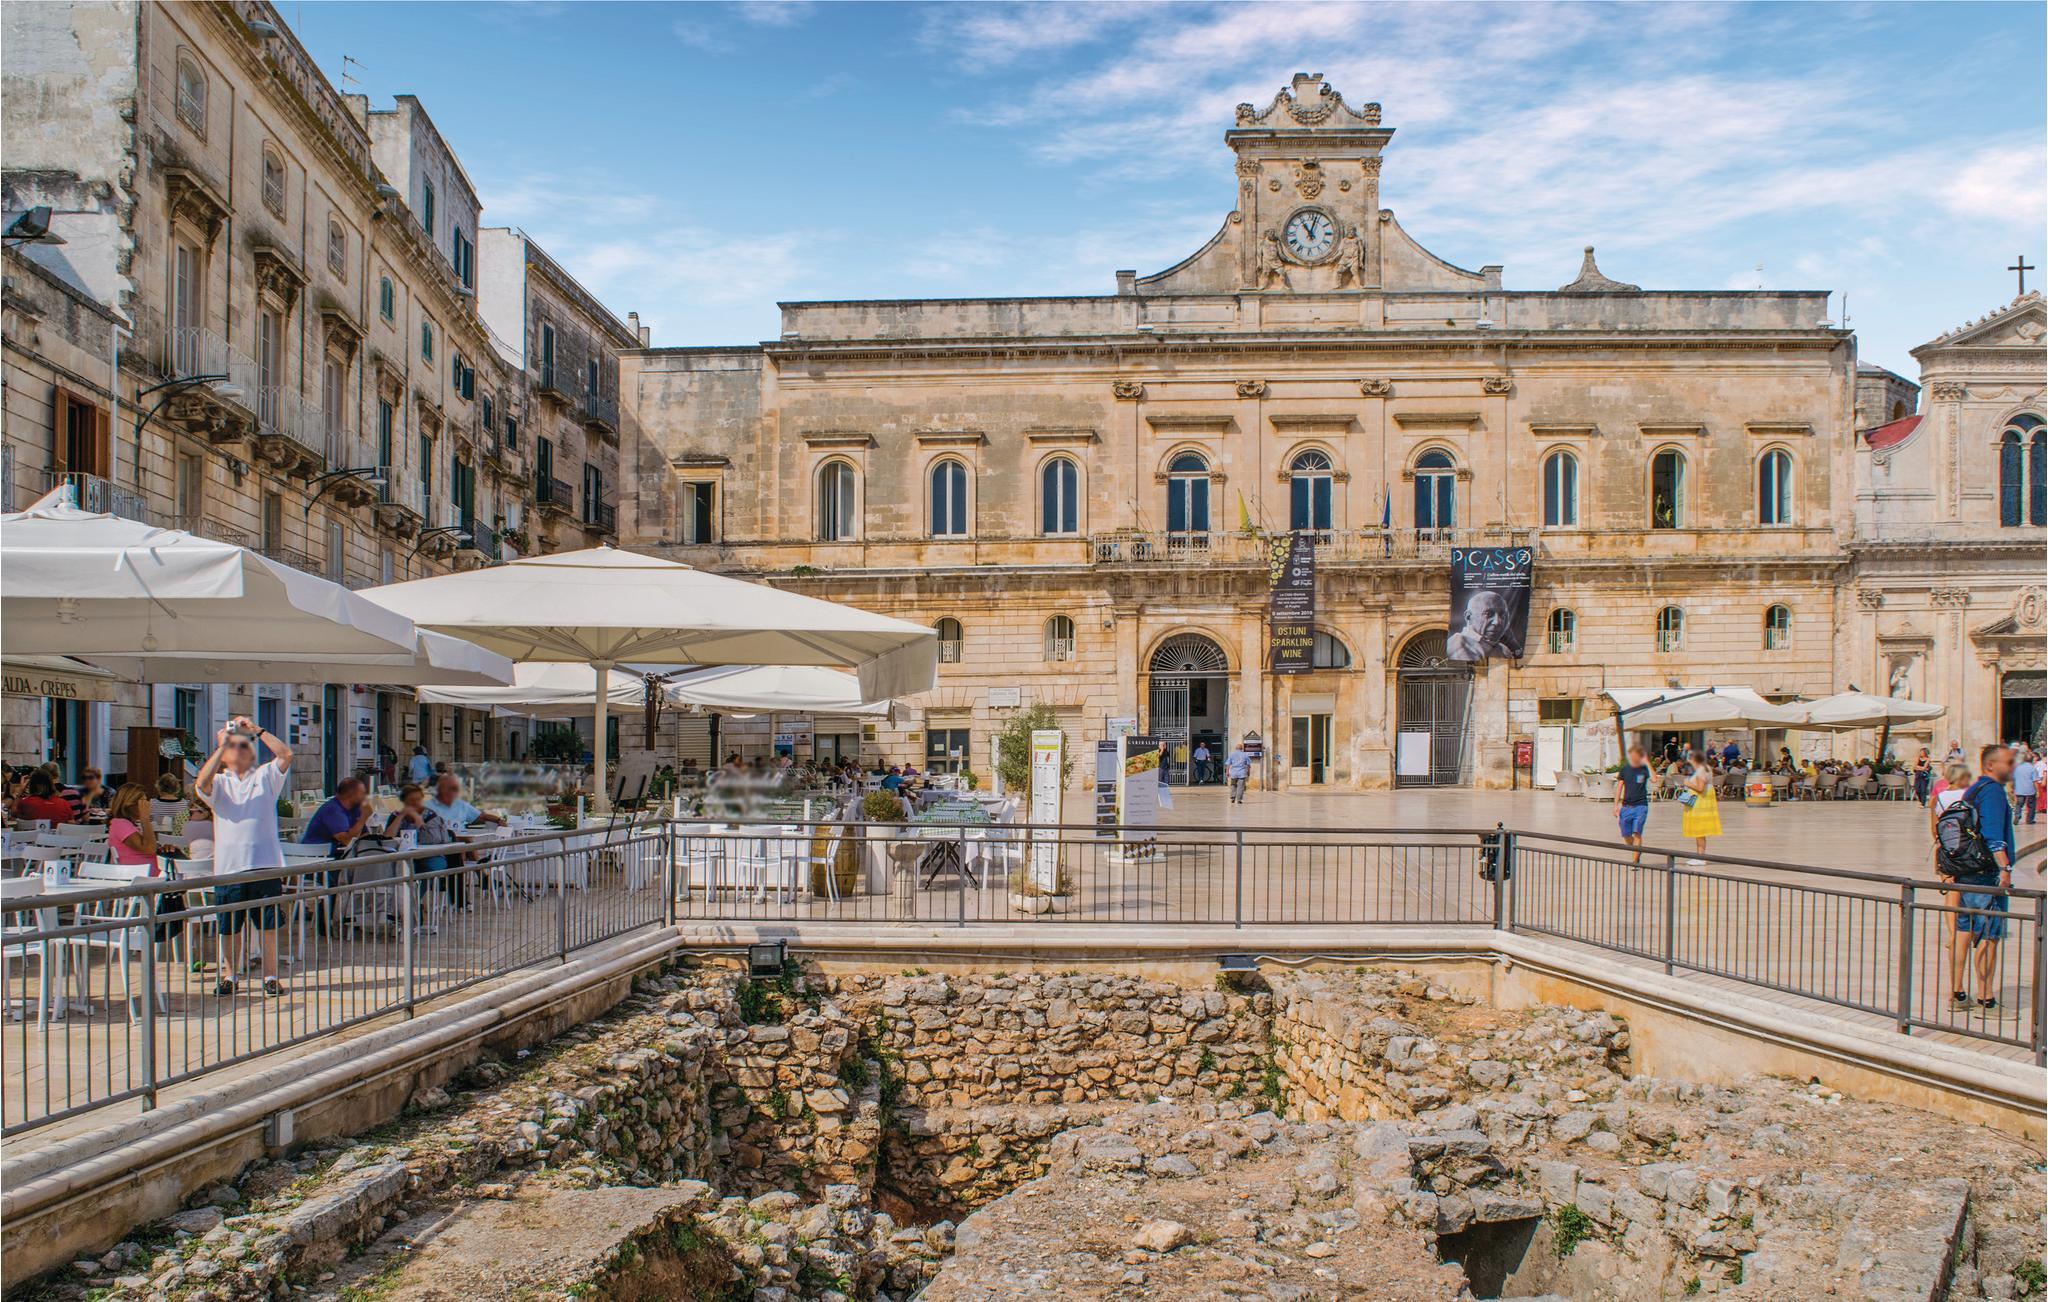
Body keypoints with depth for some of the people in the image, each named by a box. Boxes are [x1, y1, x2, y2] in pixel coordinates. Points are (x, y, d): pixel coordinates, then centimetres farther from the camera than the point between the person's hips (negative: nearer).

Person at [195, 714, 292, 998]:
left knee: (269, 925, 3)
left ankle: (270, 977, 11)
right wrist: (222, 745, -13)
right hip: (229, 865, 0)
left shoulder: (265, 776, 9)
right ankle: (229, 977, 20)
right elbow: (201, 783, -15)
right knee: (230, 927, 8)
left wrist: (257, 730, -6)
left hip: (266, 864, 0)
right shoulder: (219, 782, 9)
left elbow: (286, 754, -6)